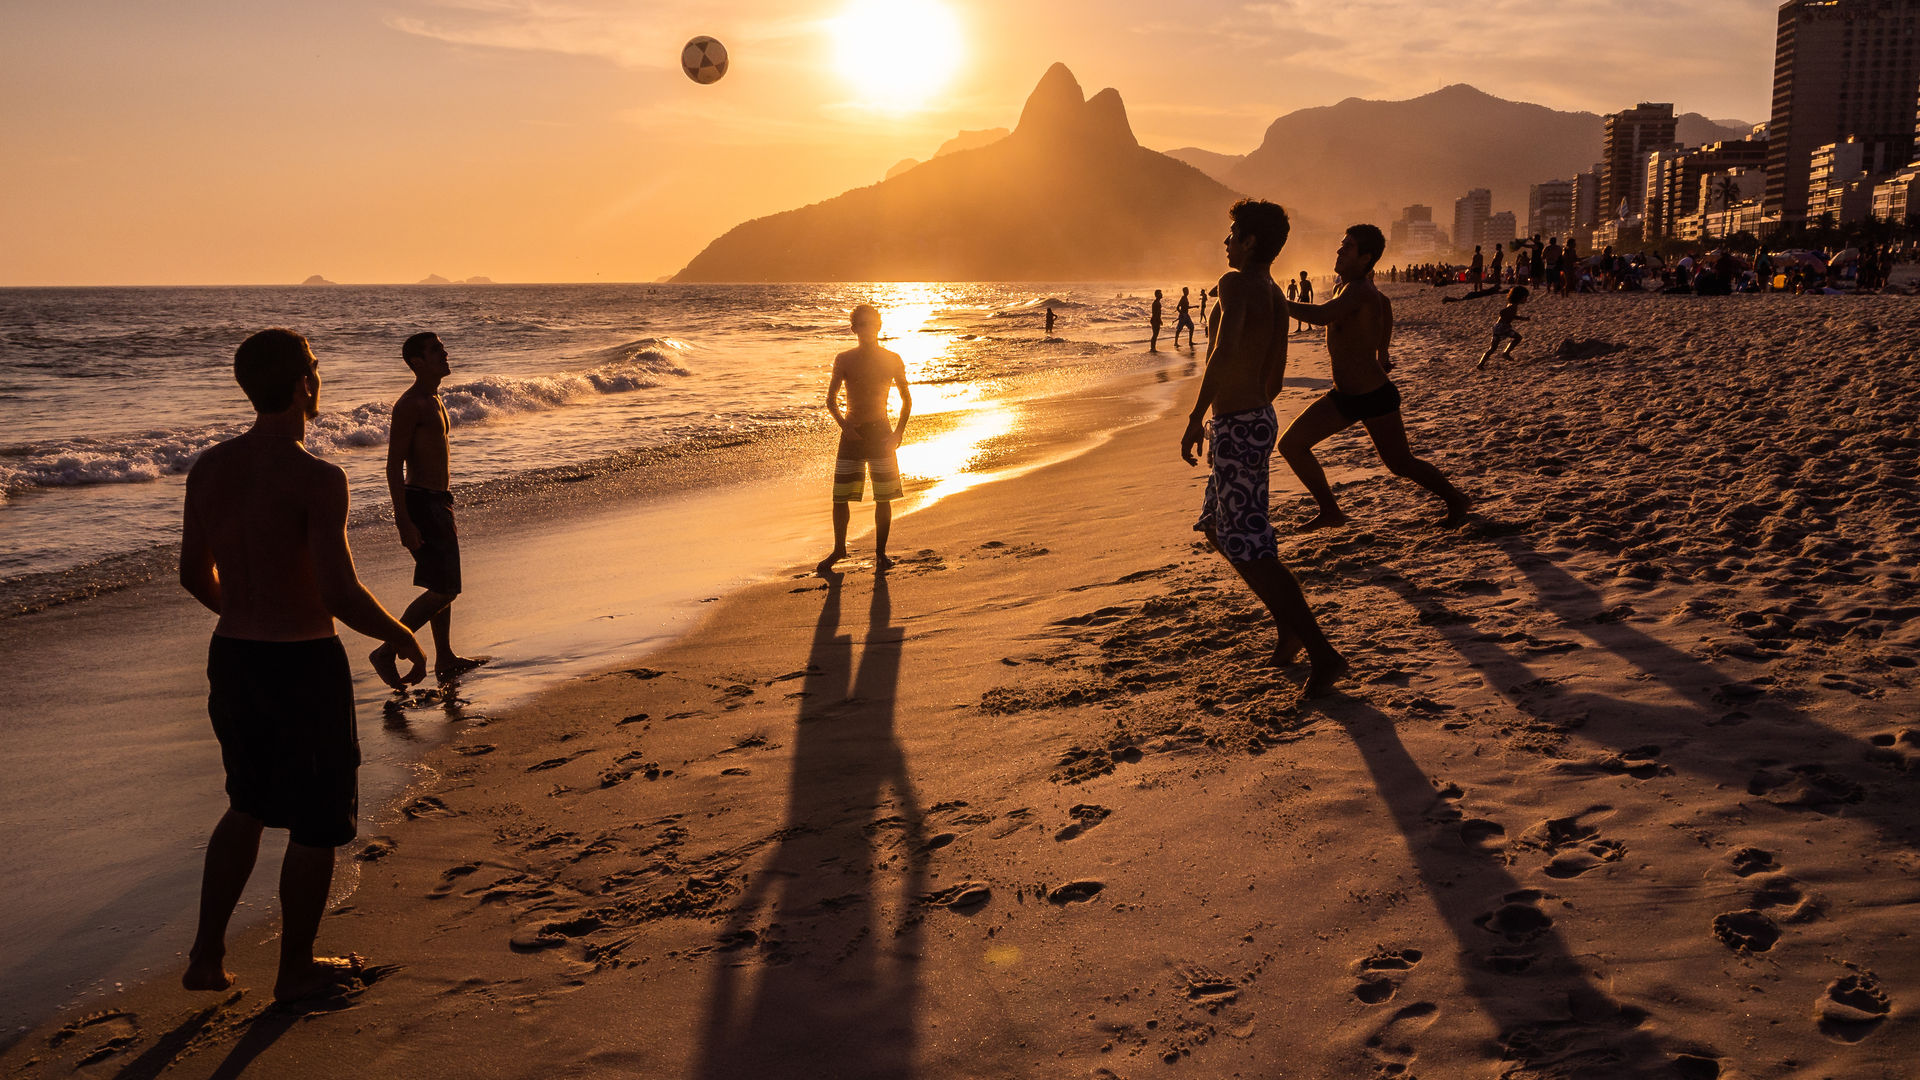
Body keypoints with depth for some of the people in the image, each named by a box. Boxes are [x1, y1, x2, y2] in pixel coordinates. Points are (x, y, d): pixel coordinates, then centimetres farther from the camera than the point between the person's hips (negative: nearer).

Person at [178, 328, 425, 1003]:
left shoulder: (209, 469, 1)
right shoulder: (316, 479, -21)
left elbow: (194, 575, 10)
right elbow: (340, 594, -26)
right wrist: (402, 638, -10)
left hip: (231, 657, 7)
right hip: (304, 664, -7)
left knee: (249, 805, 26)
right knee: (319, 822, 11)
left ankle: (206, 955, 29)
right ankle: (296, 970, 24)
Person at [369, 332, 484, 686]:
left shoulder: (434, 400, 15)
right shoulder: (410, 404, -16)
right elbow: (394, 466, -19)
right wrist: (404, 522, -23)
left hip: (438, 501, 10)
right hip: (422, 504, -10)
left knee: (443, 585, 16)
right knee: (444, 589, -10)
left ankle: (446, 659, 26)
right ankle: (386, 652, -2)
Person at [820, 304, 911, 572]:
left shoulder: (892, 359, 3)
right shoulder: (844, 360, 2)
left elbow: (907, 399, 10)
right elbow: (831, 399, 6)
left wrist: (898, 432, -2)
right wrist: (844, 426, -10)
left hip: (880, 433, 0)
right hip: (852, 433, 0)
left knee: (883, 498, 0)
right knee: (840, 496, 0)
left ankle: (880, 553, 12)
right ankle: (839, 549, 18)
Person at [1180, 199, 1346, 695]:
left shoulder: (1236, 283, -15)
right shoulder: (1276, 296, 13)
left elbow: (1225, 351, -32)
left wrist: (1196, 419, -31)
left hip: (1236, 427, -10)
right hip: (1258, 419, 10)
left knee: (1250, 548, -6)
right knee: (1219, 530, 23)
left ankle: (1322, 652, -5)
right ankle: (1289, 623, 26)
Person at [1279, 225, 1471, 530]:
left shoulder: (1359, 291, -23)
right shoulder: (1345, 287, 6)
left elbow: (1320, 316, -42)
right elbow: (1385, 303, 26)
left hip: (1375, 398, -9)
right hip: (1343, 398, 9)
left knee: (1400, 463, 7)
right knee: (1291, 444, 1)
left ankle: (1455, 500, 32)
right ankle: (1330, 512, 11)